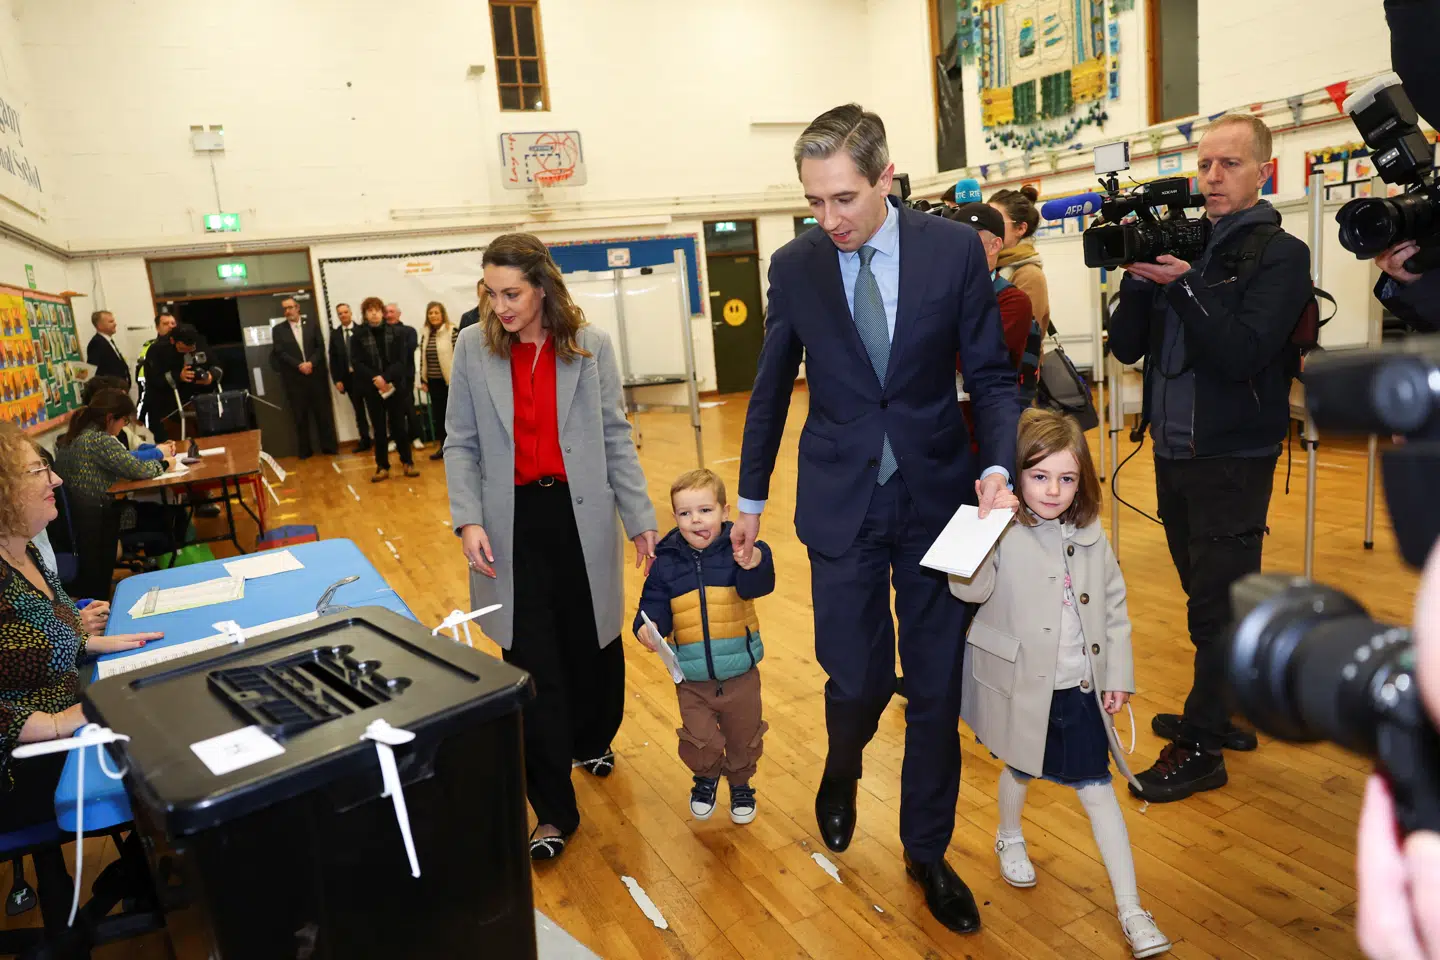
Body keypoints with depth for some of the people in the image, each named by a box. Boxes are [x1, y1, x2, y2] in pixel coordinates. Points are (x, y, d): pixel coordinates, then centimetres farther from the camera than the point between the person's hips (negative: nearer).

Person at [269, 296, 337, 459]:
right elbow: (281, 353, -3)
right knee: (300, 416, 3)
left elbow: (320, 347, 2)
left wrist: (311, 363, -13)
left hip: (316, 375, 1)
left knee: (323, 412, 3)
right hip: (294, 379, -1)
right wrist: (299, 365, -14)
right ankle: (304, 451, 9)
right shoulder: (278, 329, 6)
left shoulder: (312, 325, 9)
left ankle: (328, 447, 10)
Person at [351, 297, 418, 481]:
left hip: (395, 386, 0)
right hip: (372, 389, 1)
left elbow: (400, 360, -5)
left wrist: (386, 377, -18)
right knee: (379, 428, 6)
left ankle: (408, 463, 14)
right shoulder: (359, 337, 2)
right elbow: (357, 364, -4)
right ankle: (382, 467, 12)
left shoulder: (395, 333, 1)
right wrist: (375, 379, -19)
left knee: (399, 426, 4)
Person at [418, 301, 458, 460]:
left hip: (450, 380, -5)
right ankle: (441, 446, 17)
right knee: (437, 413, 8)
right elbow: (423, 359, 11)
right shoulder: (425, 335, 8)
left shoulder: (452, 331, -9)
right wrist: (423, 380, 9)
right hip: (434, 381, 5)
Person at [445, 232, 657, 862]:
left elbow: (615, 438, 2)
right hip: (514, 524, 0)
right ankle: (553, 810, 13)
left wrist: (640, 518, 0)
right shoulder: (473, 348, -1)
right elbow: (461, 444, 3)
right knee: (532, 663, 1)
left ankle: (593, 740, 45)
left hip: (582, 517, 1)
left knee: (593, 644, 13)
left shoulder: (591, 346, -2)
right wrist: (468, 520, -9)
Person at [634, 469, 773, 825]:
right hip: (692, 679, 1)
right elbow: (654, 607, -4)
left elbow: (756, 588, -30)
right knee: (700, 744, 6)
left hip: (741, 674, 0)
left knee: (744, 739, 18)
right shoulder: (666, 563, -8)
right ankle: (706, 778, 40)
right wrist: (648, 627, -26)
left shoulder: (738, 552, -14)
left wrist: (755, 565, -52)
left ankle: (740, 784, 48)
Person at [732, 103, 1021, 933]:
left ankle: (928, 851, 31)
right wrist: (752, 499, 13)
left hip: (937, 497, 0)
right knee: (858, 679, 2)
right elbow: (771, 389, 7)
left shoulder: (955, 249, -5)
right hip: (840, 504, 0)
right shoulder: (795, 265, -2)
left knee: (936, 686, 8)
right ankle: (843, 770, 40)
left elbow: (992, 374, 0)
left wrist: (998, 465, -17)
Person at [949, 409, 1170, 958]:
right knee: (1020, 769, 20)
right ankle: (1010, 838, 52)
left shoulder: (1089, 536, -2)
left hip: (1080, 687, 3)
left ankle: (1132, 912, 16)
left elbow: (1113, 606, 7)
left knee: (1096, 788, 5)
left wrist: (1119, 675, 6)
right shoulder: (1002, 534, -16)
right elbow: (969, 589, -30)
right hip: (1021, 684, -2)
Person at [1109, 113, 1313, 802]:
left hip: (1232, 458, -6)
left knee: (1218, 605, 1)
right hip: (1173, 452, 6)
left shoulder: (1279, 255, -7)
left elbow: (1242, 354, -19)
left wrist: (1185, 286, -23)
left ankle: (1200, 749, 11)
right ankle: (1228, 715, 32)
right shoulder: (1180, 247, 9)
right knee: (1210, 598, 16)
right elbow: (1126, 346, 4)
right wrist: (1141, 277, -10)